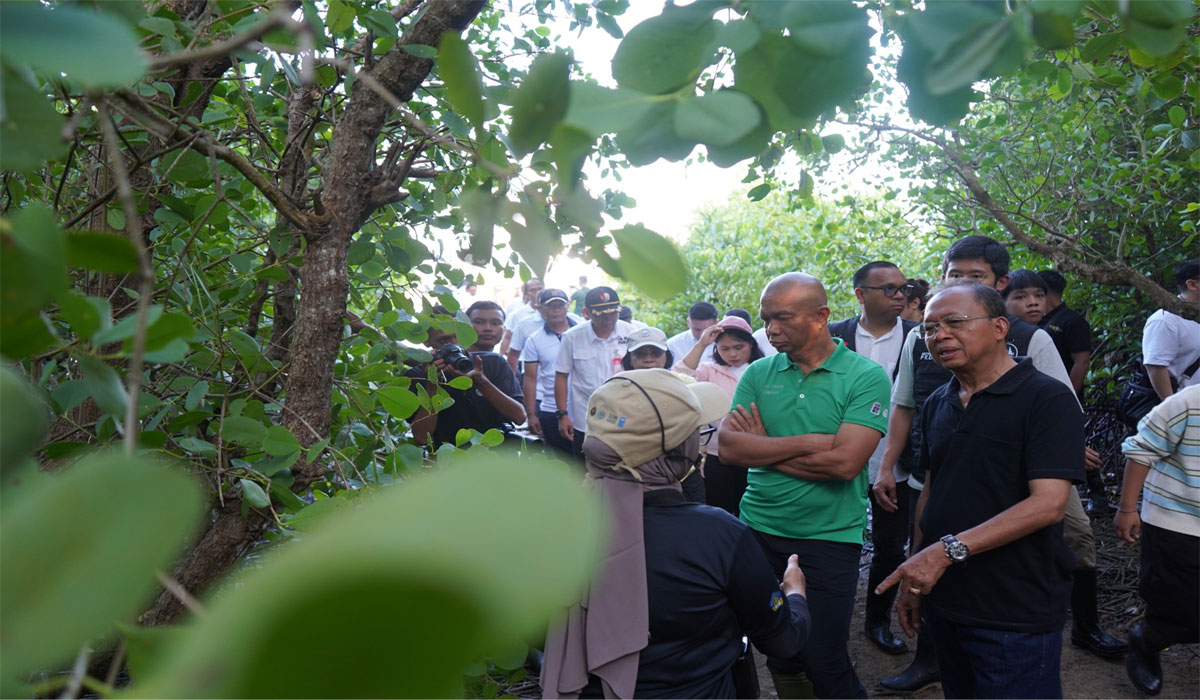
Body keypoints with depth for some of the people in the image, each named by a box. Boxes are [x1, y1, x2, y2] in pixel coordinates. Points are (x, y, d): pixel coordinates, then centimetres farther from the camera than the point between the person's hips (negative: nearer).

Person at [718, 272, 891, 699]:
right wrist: (809, 443, -15)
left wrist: (764, 447, -10)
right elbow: (727, 447, -8)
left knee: (826, 665, 3)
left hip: (829, 539, -3)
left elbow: (845, 462, -19)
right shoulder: (759, 373, 4)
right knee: (780, 657, 15)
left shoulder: (866, 377, -8)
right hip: (759, 531, 4)